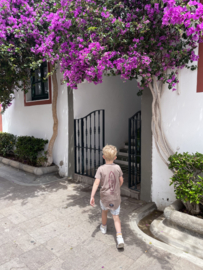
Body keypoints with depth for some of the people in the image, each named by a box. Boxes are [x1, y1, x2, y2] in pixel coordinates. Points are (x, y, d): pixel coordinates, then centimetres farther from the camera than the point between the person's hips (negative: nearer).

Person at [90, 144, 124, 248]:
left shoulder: (101, 169, -14)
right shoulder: (117, 167, -7)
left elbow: (96, 183, -19)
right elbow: (121, 181, 3)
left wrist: (92, 196, -16)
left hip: (104, 197, 0)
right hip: (116, 197, 1)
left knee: (104, 211, 27)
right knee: (116, 217, 11)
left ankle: (104, 227, 50)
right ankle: (119, 237, -2)